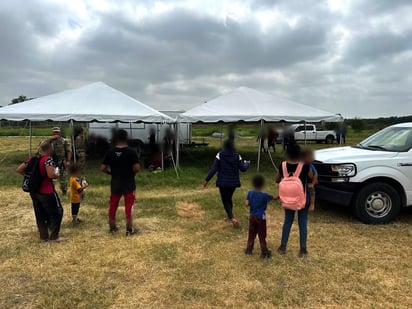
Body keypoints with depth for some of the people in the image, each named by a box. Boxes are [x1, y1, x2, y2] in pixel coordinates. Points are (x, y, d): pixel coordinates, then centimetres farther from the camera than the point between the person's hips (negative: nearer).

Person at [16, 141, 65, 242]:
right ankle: (54, 236, 10)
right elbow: (51, 175, -29)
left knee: (40, 215, 16)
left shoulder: (32, 159, 6)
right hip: (47, 192, -7)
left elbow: (19, 170, 11)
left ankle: (44, 236, 25)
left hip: (34, 192, 7)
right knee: (57, 212, 8)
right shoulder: (48, 159, -16)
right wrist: (57, 175, -8)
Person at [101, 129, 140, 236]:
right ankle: (129, 229, 10)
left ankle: (112, 227, 28)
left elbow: (103, 168, -3)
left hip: (115, 183, 3)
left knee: (113, 205, 17)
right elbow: (137, 168, -20)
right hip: (129, 184, -3)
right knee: (129, 205, 6)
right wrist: (132, 172, 1)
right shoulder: (131, 152, -14)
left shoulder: (110, 152, -4)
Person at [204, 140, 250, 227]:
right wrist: (247, 163, 20)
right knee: (229, 198, 24)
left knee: (225, 201, 4)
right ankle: (229, 216, 35)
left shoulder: (220, 155, -9)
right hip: (233, 182, 4)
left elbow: (214, 168, -13)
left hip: (223, 182, -3)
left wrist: (207, 180, -8)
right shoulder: (237, 156, -3)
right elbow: (243, 168, -3)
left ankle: (232, 218, -14)